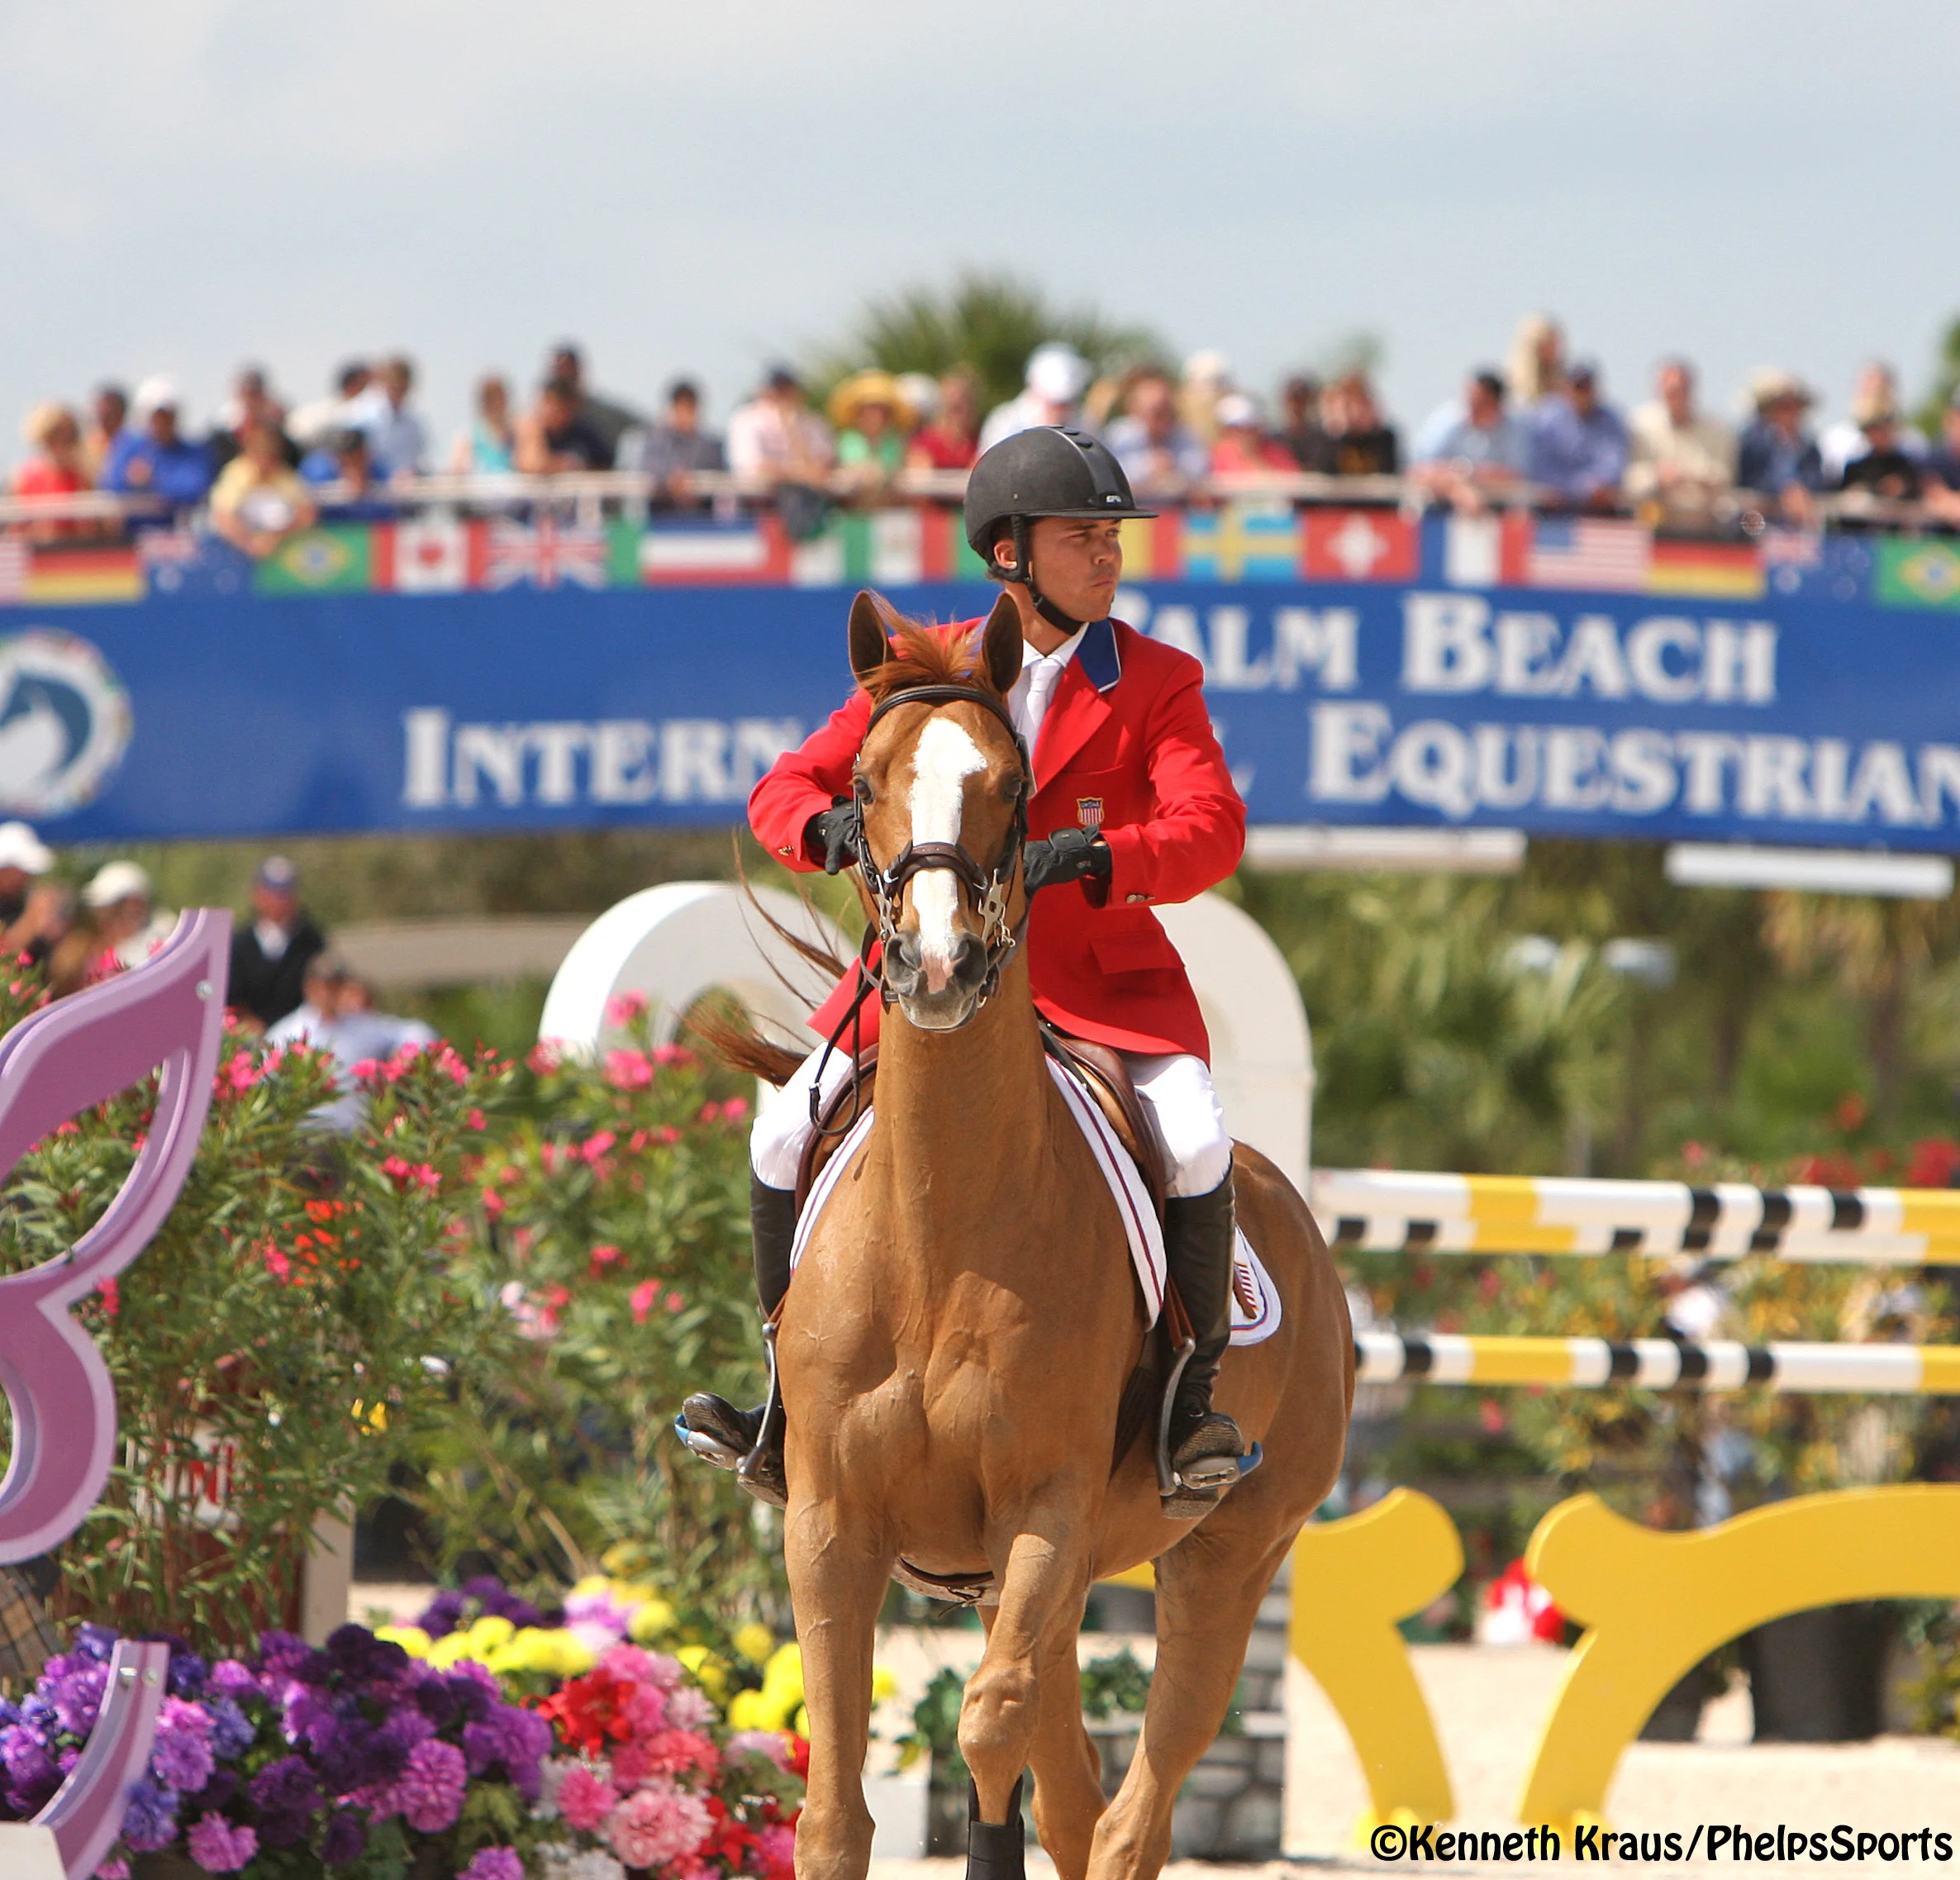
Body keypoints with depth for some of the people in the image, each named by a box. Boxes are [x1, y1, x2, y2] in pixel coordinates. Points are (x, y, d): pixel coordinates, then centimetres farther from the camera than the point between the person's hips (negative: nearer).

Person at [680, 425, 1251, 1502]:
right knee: (784, 1140, -12)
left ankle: (1193, 1395, -10)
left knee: (1194, 1142, -27)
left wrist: (1085, 859, -34)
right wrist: (832, 828, -22)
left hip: (1106, 984, -2)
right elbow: (784, 790, 4)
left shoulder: (1156, 683, -1)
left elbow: (1211, 831, -16)